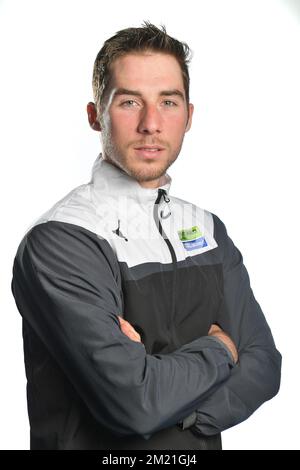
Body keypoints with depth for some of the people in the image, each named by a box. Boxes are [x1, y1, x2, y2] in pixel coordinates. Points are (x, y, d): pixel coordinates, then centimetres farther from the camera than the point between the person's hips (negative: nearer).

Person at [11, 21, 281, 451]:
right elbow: (134, 402, -30)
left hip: (201, 442, 5)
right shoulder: (60, 241, -23)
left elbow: (263, 366, -5)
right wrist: (217, 349, -14)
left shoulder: (209, 229, -2)